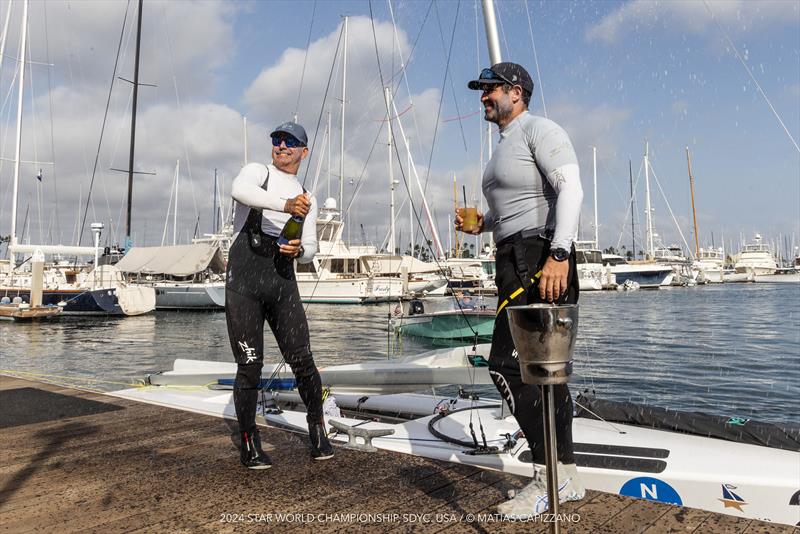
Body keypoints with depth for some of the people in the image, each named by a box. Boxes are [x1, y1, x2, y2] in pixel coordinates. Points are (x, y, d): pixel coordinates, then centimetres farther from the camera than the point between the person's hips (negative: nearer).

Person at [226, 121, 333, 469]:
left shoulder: (307, 199, 21)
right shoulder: (257, 172, 8)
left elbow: (311, 250, 14)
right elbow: (240, 190, -18)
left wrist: (299, 250, -10)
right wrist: (285, 204, -32)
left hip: (282, 281, 3)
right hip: (244, 279, -3)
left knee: (302, 360, -3)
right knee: (250, 366, -1)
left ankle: (317, 431, 16)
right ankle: (249, 443, 14)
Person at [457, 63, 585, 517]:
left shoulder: (539, 129, -3)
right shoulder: (505, 147, 25)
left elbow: (571, 189, -17)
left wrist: (558, 254, -27)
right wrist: (479, 223, 15)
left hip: (541, 260, -10)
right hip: (515, 262, 10)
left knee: (508, 363, -15)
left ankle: (550, 475, -5)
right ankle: (568, 476, 17)